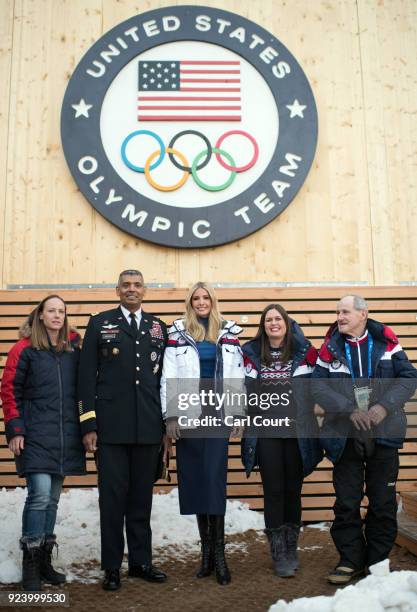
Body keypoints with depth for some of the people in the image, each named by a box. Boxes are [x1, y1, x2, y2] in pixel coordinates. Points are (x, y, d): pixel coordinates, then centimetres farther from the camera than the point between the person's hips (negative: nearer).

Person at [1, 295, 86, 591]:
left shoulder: (73, 348, 8)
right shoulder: (25, 349, -2)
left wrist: (86, 427, 9)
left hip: (66, 436, 4)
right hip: (36, 435, -4)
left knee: (53, 498, 11)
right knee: (40, 495, -11)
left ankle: (45, 560, 24)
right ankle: (30, 566, 5)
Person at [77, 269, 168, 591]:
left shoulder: (159, 327, 11)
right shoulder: (100, 323, 4)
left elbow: (166, 377, 11)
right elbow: (87, 376, 0)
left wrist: (167, 423, 8)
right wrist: (88, 424, -6)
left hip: (148, 428, 2)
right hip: (111, 427, -2)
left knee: (142, 498, 12)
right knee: (112, 498, 5)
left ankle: (141, 562, 26)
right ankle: (112, 567, 19)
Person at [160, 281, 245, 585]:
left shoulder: (229, 333, 8)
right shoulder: (178, 332, 4)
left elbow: (237, 376, 8)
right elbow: (168, 376, 1)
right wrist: (171, 415, -4)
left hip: (218, 412, 0)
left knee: (214, 478, -6)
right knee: (195, 479, 4)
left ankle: (218, 553, 2)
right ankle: (207, 549, 17)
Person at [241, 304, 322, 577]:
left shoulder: (304, 351, 2)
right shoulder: (252, 354, 4)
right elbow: (244, 390, 11)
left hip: (297, 430, 0)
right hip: (266, 432, 0)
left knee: (293, 490, 11)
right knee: (273, 491, 3)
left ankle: (291, 549, 27)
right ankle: (279, 554, 15)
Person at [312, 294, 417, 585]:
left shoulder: (386, 342, -1)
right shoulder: (331, 347, 0)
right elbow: (318, 385, -6)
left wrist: (385, 405, -16)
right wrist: (349, 410, -18)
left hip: (384, 434, 0)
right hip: (346, 437, 0)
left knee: (383, 501, 10)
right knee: (347, 502, 6)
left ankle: (378, 560, 27)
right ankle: (351, 560, 22)